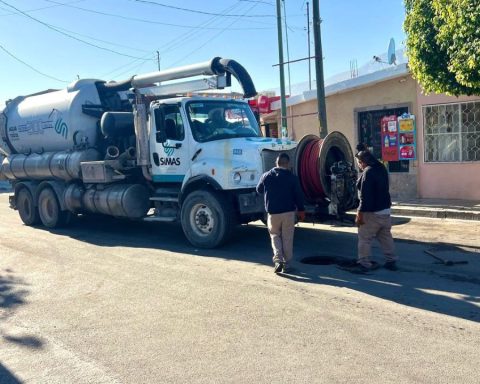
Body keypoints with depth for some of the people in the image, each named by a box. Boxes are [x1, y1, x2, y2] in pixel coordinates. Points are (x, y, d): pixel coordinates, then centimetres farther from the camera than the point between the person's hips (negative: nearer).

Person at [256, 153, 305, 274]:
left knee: (275, 235, 15)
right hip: (289, 212, -1)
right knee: (287, 238, 9)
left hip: (273, 212, 1)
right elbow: (298, 195, -4)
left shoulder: (266, 176, -1)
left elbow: (259, 190, 15)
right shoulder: (292, 177, -6)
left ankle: (278, 260, -3)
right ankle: (286, 264, 13)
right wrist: (301, 210, 7)